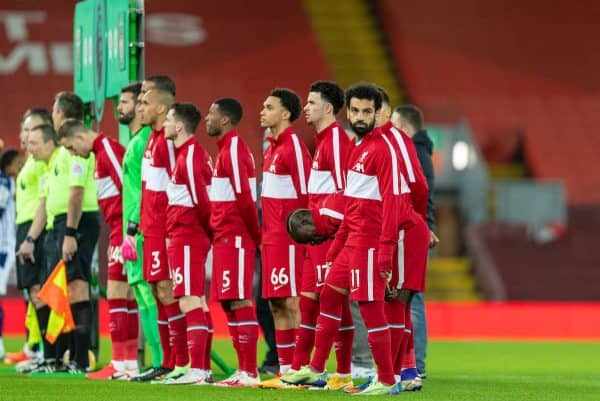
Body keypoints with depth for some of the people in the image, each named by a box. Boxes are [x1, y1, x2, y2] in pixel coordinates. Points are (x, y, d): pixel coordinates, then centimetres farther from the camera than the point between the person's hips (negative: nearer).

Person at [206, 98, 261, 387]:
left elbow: (245, 198, -17)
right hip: (225, 238, 10)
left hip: (235, 238, -10)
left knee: (240, 302, -9)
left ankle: (249, 373, -10)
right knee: (229, 304, 10)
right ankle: (243, 369, 13)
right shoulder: (226, 149, 18)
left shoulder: (234, 149, -13)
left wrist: (256, 234, -11)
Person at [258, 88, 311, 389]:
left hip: (287, 237, -9)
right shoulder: (273, 148, 17)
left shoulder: (294, 147, -11)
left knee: (291, 302, -8)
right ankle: (284, 370, 13)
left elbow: (305, 195, -14)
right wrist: (266, 233, 16)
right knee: (276, 304, 9)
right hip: (272, 237, 9)